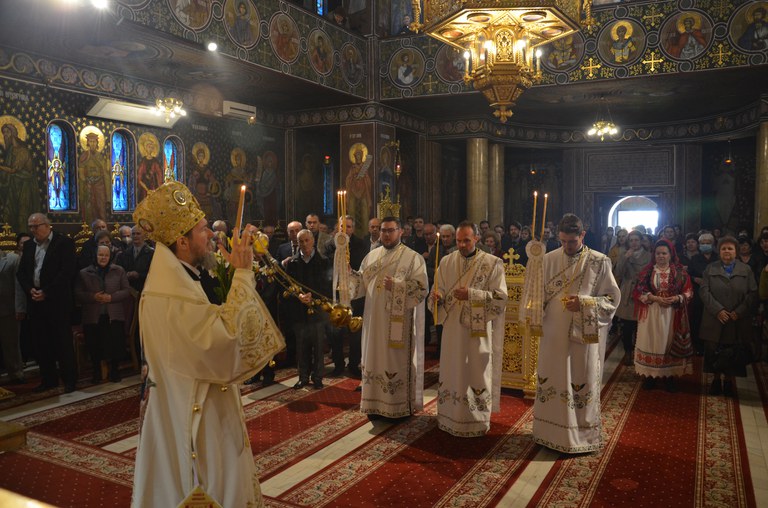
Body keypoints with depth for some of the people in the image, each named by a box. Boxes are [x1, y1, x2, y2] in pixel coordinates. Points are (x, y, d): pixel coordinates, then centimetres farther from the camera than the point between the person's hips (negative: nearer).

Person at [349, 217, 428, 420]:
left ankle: (401, 406, 14)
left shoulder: (413, 258, -5)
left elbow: (421, 289, -13)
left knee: (397, 361, 1)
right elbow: (362, 284, 11)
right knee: (375, 360, 10)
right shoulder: (371, 256, 10)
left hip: (398, 322, -5)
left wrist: (397, 285, -25)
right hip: (375, 320, 5)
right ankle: (376, 404, 21)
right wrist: (349, 273, -6)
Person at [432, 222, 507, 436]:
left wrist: (472, 294, -22)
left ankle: (477, 422, 20)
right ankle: (450, 417, 25)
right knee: (451, 372, 10)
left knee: (476, 374, 5)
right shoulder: (446, 262, 5)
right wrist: (437, 295, -13)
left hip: (478, 331, -3)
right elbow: (439, 290, 11)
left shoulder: (492, 263, -6)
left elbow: (501, 297, -10)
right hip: (452, 329, 4)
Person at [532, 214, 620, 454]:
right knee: (551, 382, 12)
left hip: (585, 334, -3)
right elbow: (538, 293, 10)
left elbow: (612, 298, -5)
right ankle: (551, 432, 29)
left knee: (583, 384, 6)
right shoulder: (549, 259, 3)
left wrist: (584, 303, -19)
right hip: (553, 334, 3)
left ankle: (582, 436, 23)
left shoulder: (599, 262, -5)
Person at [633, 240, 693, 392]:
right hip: (651, 313, 0)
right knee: (651, 342, 2)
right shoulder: (647, 271, 3)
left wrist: (677, 298, -16)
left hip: (672, 314, 0)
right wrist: (655, 298, -15)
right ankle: (650, 375, 12)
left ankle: (670, 375, 15)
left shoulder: (680, 272, 3)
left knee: (670, 342, 4)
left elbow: (688, 292, 3)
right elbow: (638, 291, -1)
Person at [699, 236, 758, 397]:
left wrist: (739, 312, -12)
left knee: (734, 354, 5)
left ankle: (728, 381, 22)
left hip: (738, 322, 0)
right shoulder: (710, 269, 7)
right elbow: (704, 291, -3)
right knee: (714, 352, 4)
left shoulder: (746, 270, 7)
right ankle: (716, 379, 21)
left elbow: (753, 293, 0)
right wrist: (718, 310, -14)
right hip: (715, 320, 0)